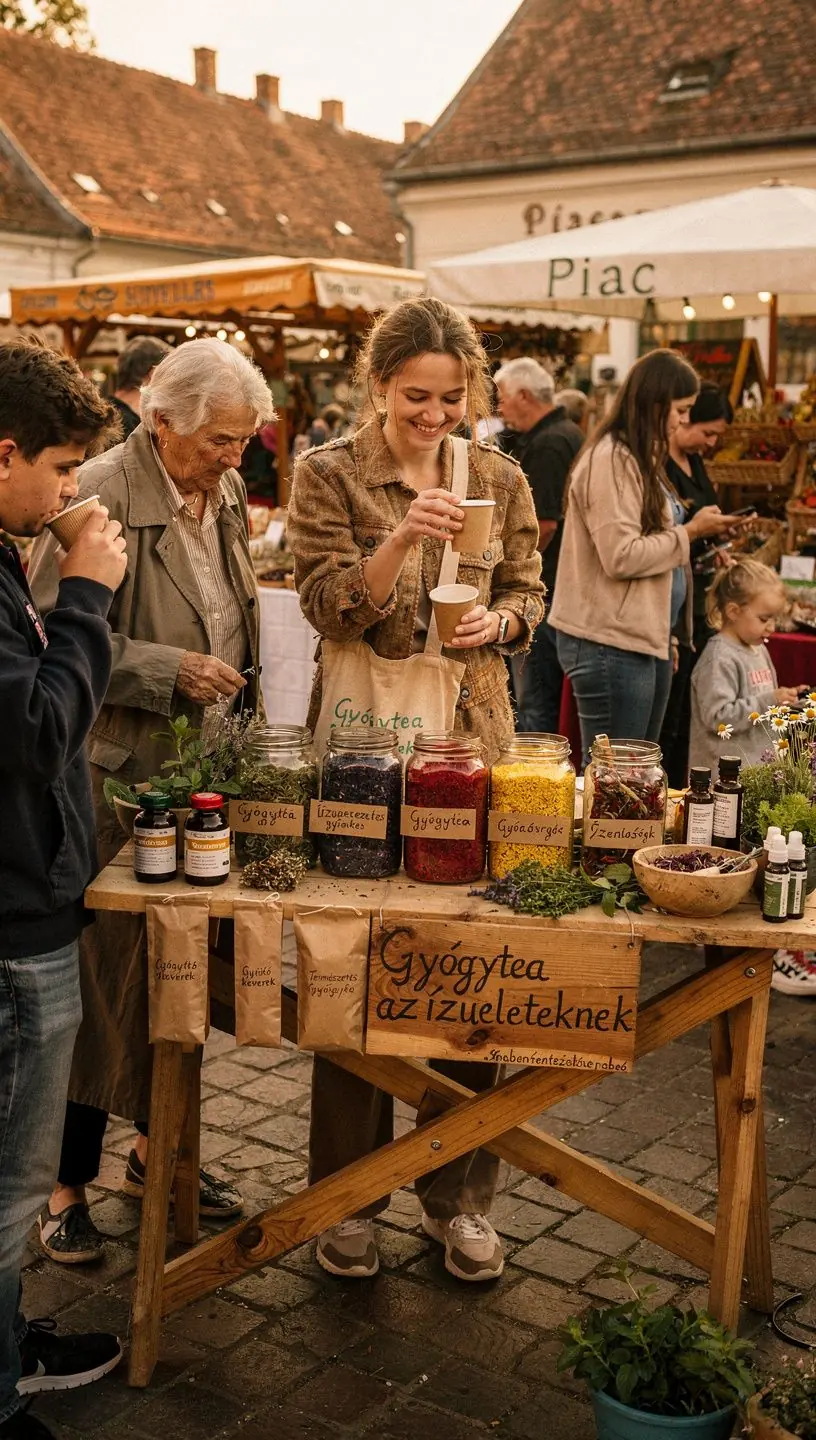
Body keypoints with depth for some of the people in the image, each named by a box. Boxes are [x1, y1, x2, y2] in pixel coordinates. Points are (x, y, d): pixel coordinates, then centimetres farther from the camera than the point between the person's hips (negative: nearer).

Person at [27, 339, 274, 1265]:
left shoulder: (226, 492, 9)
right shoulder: (101, 496, -15)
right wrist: (169, 671, -20)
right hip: (119, 777, -7)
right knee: (104, 973, 1)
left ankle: (157, 1146, 32)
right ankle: (68, 1182, 16)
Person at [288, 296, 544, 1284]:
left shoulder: (499, 479, 6)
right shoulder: (328, 476, -3)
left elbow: (526, 588, 14)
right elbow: (330, 608, -10)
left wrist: (500, 620, -8)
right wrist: (402, 539, -26)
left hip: (471, 739, 3)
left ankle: (458, 1195, 24)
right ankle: (346, 1194, 23)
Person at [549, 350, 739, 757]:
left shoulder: (639, 458, 17)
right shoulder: (610, 461, -14)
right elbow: (621, 557, -21)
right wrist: (691, 532, -11)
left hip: (646, 637, 10)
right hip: (612, 646, -10)